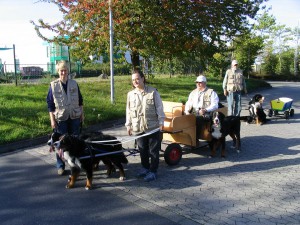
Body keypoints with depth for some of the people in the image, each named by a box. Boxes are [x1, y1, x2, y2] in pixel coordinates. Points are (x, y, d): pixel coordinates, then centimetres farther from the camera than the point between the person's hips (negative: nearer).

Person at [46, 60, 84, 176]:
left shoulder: (74, 84, 1)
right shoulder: (53, 85, -5)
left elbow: (80, 100, 10)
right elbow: (50, 103, -4)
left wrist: (82, 114, 9)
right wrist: (52, 120, -8)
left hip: (74, 117, 3)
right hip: (60, 118, -2)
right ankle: (60, 166, 14)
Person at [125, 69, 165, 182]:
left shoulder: (153, 92, -5)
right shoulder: (130, 94, 6)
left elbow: (159, 108, -3)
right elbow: (128, 111, 11)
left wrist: (161, 122, -6)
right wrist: (128, 125, 11)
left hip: (153, 127, -3)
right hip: (138, 128, 4)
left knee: (153, 150, 3)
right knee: (142, 150, 14)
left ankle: (153, 171, 13)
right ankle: (145, 168, 31)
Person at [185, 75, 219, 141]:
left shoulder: (211, 92, 8)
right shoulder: (193, 92, 25)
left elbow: (215, 105, -3)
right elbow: (188, 103, 22)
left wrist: (205, 110, -20)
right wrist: (187, 111, 0)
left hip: (205, 115, -4)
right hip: (193, 114, 5)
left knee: (198, 119, -36)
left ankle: (195, 139, -26)